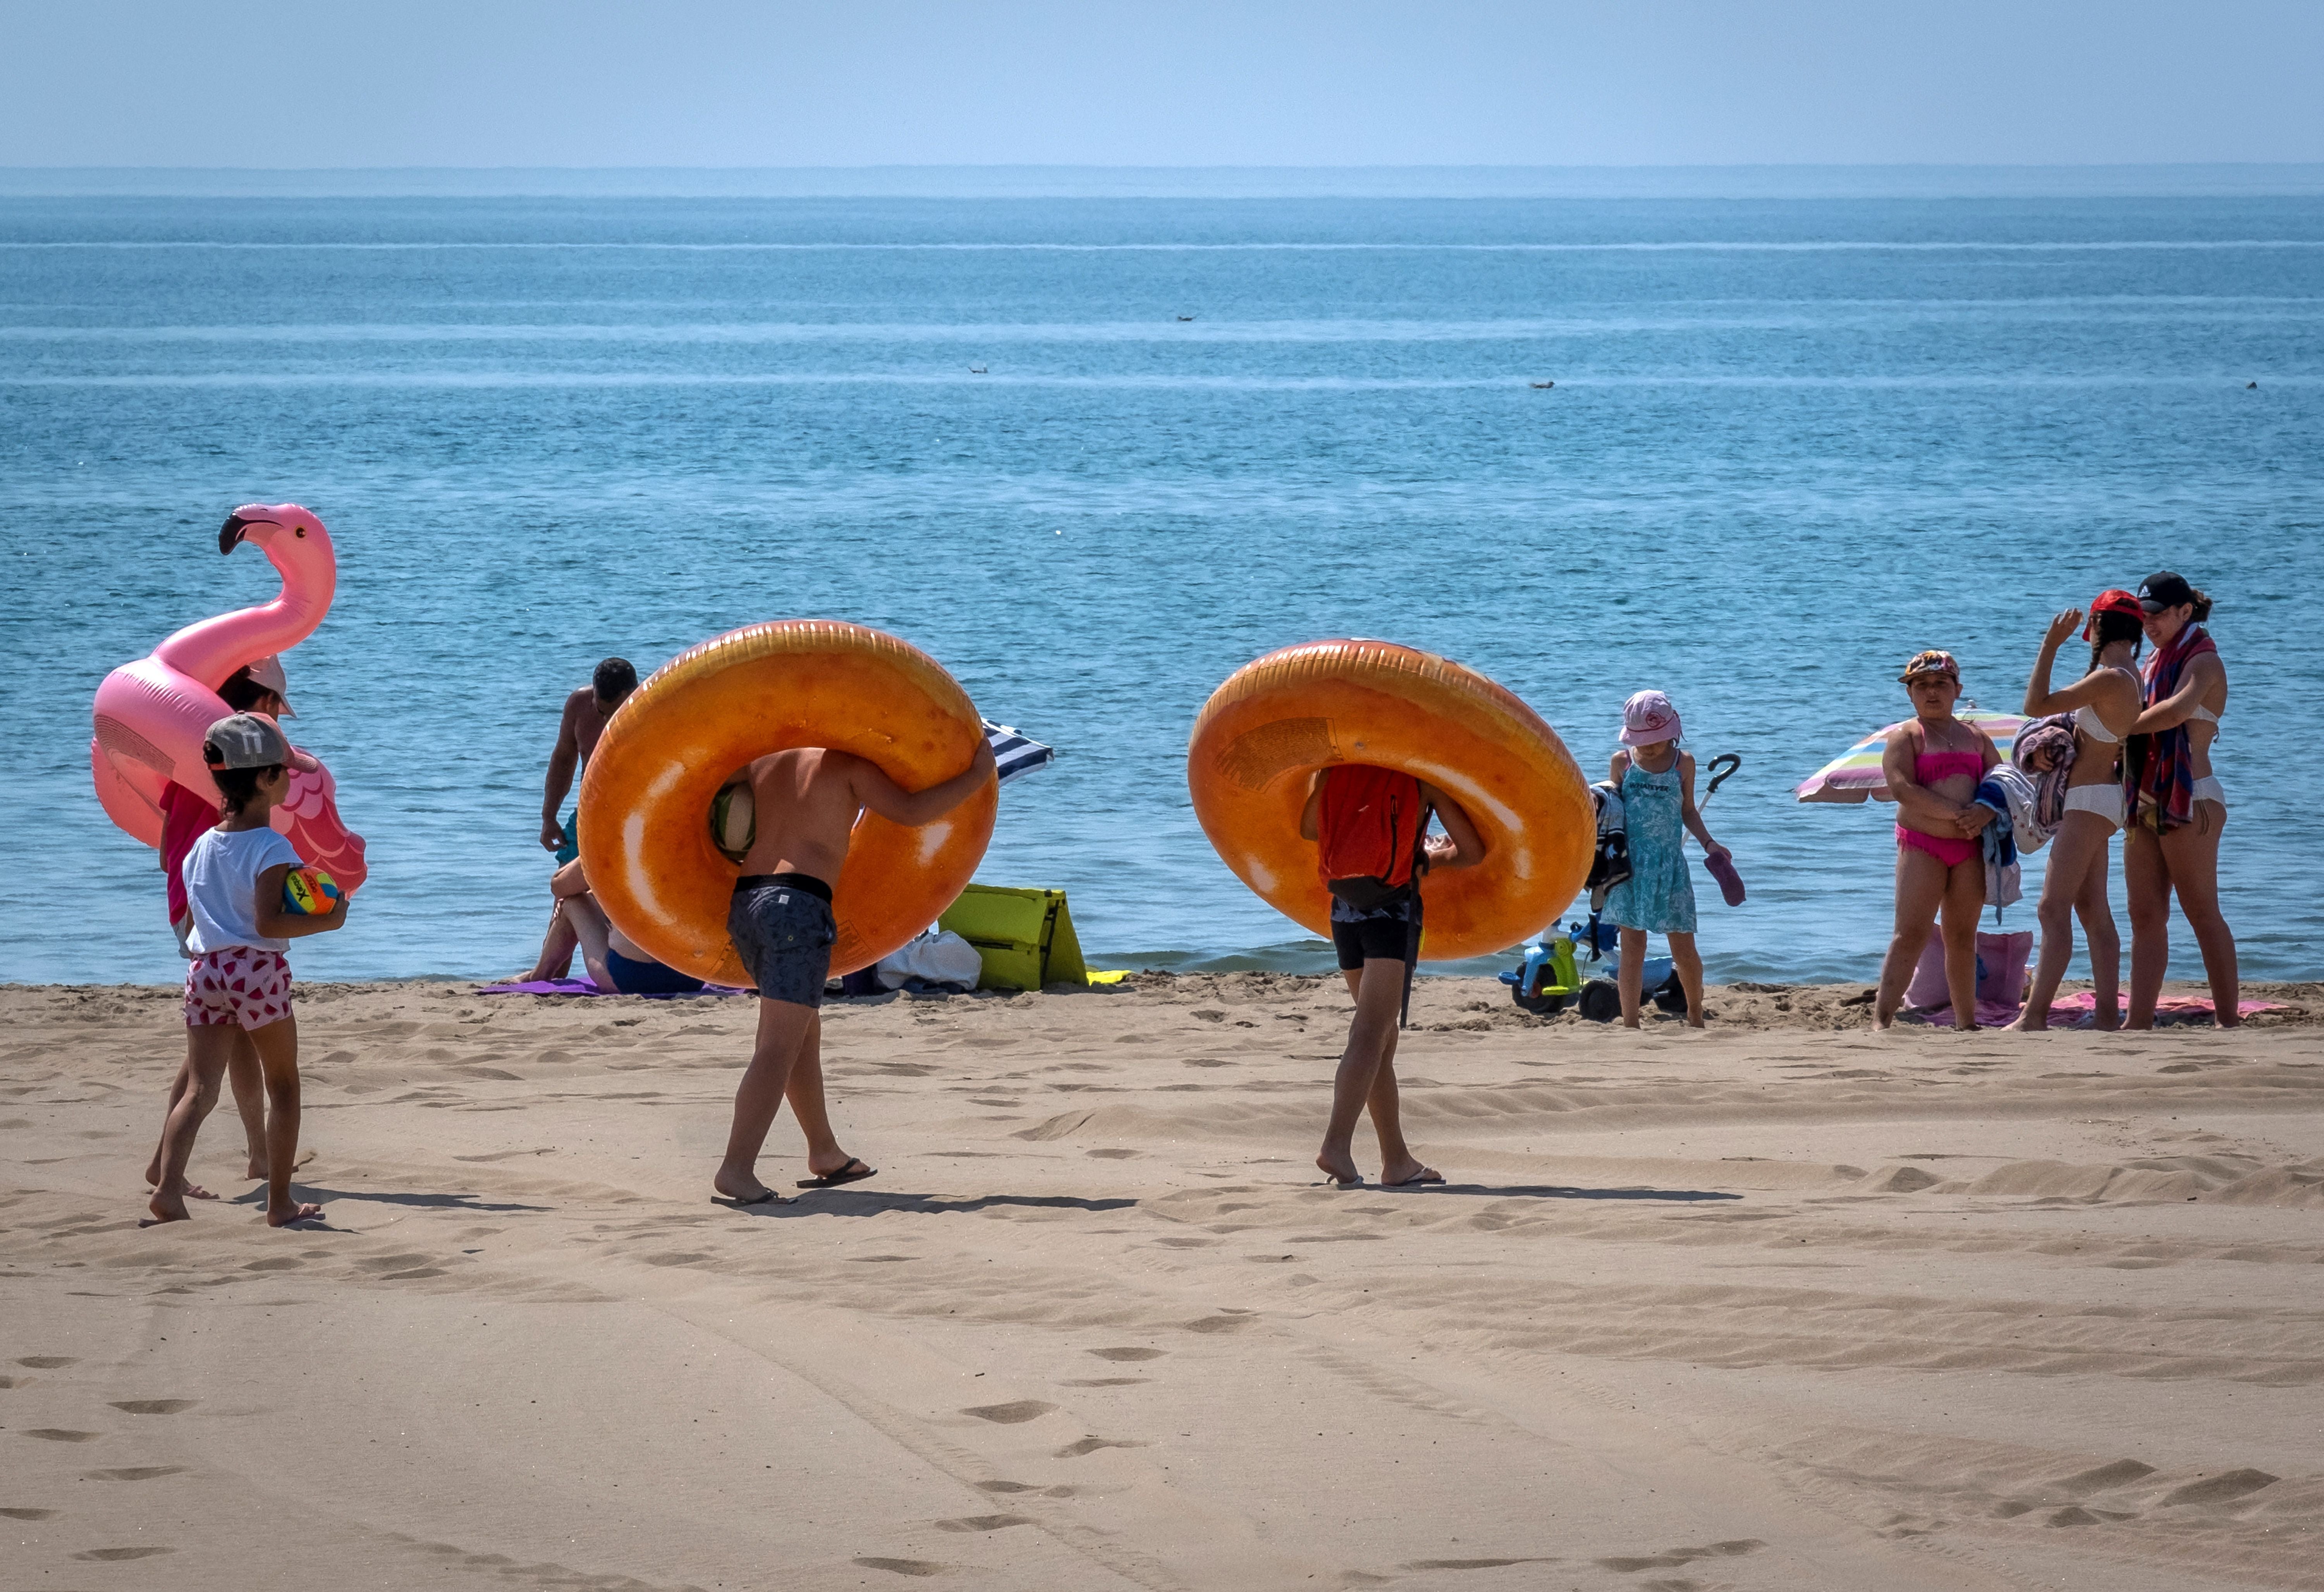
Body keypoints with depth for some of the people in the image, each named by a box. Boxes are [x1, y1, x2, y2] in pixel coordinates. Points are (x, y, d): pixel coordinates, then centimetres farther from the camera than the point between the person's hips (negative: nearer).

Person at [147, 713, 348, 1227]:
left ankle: (168, 1185, -16)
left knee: (201, 1089, 4)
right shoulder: (271, 849, -12)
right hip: (258, 971, -5)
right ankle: (281, 1202, 10)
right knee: (283, 1086, 9)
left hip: (206, 970, 5)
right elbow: (268, 922, -20)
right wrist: (326, 921, -12)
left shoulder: (202, 847, 10)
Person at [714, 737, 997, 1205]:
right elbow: (910, 812, -2)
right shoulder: (847, 765, 2)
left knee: (805, 1031, 24)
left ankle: (824, 1153, 35)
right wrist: (977, 776, 7)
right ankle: (737, 1168, -26)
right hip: (800, 905, -7)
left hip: (744, 902, 7)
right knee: (779, 1047, -13)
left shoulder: (761, 762, 18)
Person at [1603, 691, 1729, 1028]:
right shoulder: (1623, 762, 3)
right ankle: (1630, 1024, 1)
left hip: (1670, 864, 0)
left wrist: (1708, 843, -1)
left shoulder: (1683, 763, 4)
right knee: (1632, 947, -3)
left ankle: (1695, 1013, 24)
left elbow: (1688, 811, 13)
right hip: (1630, 864, 0)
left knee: (1683, 948, 1)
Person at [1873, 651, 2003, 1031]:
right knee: (1910, 934, -13)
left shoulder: (1976, 738, 18)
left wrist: (1986, 812, -13)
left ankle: (1967, 1023, 15)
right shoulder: (1905, 737, 3)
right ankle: (1881, 1020, -18)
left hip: (1969, 849, 4)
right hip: (1922, 844, -4)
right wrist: (1958, 813, -17)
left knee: (1963, 938, 8)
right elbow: (1902, 788, -13)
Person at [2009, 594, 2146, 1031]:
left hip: (2089, 799, -10)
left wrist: (2050, 646, -17)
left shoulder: (2110, 679, -21)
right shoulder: (2131, 677, 10)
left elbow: (2037, 706, -22)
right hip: (2101, 797, 10)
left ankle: (2033, 1018, -18)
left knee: (2054, 909, -13)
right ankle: (2108, 1018, 11)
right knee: (2093, 911, 11)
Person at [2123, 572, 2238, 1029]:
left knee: (2203, 914, -6)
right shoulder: (2156, 662, 18)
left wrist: (2123, 727, -16)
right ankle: (2139, 1022, 3)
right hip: (2146, 802, 8)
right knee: (2145, 916, 4)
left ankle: (2228, 1020, -3)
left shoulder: (2203, 662, -7)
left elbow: (2176, 710, -27)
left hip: (2188, 802, -8)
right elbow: (2139, 719, 13)